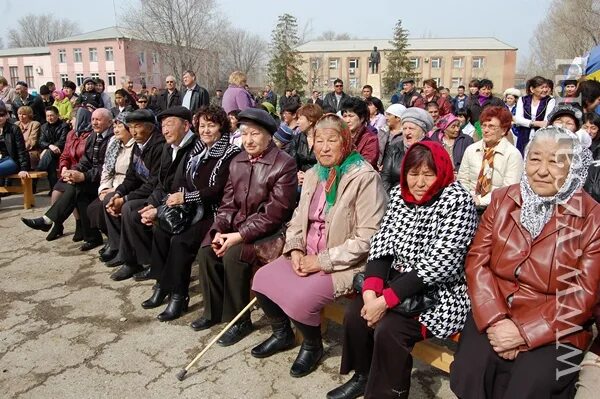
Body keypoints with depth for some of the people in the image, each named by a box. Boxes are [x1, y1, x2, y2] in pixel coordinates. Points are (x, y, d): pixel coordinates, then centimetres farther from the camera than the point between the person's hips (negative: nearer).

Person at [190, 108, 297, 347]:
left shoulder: (284, 164, -13)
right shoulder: (237, 162, 9)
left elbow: (275, 212, -19)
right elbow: (228, 203, 9)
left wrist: (240, 236, -22)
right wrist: (219, 230, -9)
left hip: (267, 230, -6)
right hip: (236, 225, 7)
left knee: (233, 255, -27)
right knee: (206, 251, -12)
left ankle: (239, 320, -7)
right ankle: (213, 311, 9)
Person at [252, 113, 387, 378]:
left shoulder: (365, 178, -15)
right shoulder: (313, 174, 9)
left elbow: (368, 238, -20)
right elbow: (298, 218, 15)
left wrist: (323, 261, -20)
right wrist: (295, 249, -5)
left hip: (343, 264, -7)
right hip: (308, 256, 7)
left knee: (299, 299, -25)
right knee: (261, 279, -6)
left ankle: (313, 346, 10)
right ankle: (282, 334, 22)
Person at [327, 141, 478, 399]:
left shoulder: (457, 201, -17)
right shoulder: (399, 194, 2)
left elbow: (436, 267, -24)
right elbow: (382, 244, -2)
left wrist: (386, 300, -26)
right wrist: (371, 290, -19)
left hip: (440, 292, -6)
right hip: (399, 281, 6)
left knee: (388, 329, -24)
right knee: (355, 314, -9)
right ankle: (363, 376, 17)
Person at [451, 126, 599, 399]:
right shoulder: (503, 200, 4)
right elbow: (477, 261, -3)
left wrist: (524, 331, -18)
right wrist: (495, 320, -17)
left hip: (553, 331, -1)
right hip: (493, 314, 2)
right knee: (468, 376, -19)